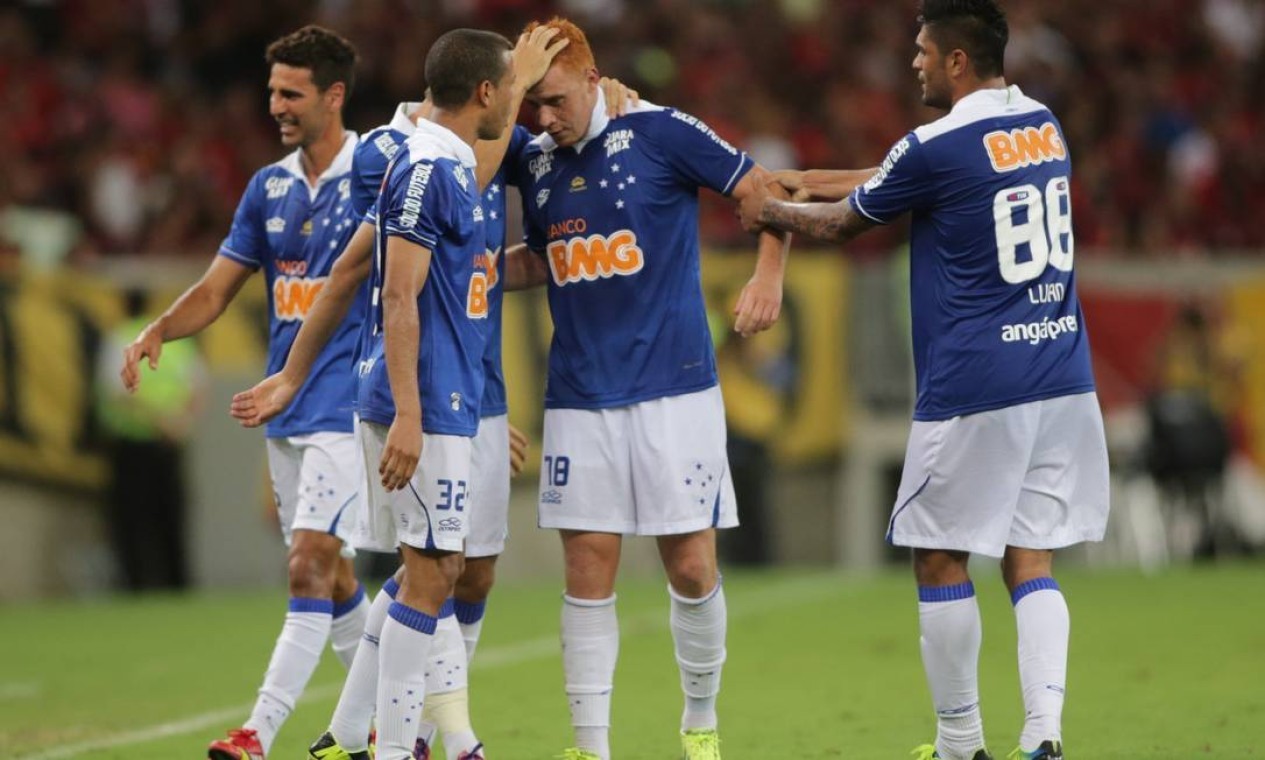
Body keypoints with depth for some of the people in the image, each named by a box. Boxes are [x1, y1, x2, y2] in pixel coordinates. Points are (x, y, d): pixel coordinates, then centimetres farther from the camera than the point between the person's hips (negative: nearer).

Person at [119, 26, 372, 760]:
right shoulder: (269, 188, 11)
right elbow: (216, 290, 13)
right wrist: (158, 330, -5)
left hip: (347, 405, -7)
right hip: (287, 410, 7)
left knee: (311, 565, -14)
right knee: (330, 577, 11)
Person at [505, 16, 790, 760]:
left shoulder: (660, 133, -7)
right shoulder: (535, 165, 8)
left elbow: (766, 191, -2)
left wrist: (769, 275, -14)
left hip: (674, 391, -4)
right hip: (579, 398, 4)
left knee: (692, 565, -1)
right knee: (588, 571, -1)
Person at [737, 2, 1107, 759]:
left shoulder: (938, 148, -12)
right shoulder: (1044, 126, 11)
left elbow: (843, 223, 6)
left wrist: (774, 212, 25)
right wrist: (803, 182, 28)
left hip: (974, 390, -6)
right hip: (1063, 378, 6)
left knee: (941, 560, 7)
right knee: (1032, 561, 7)